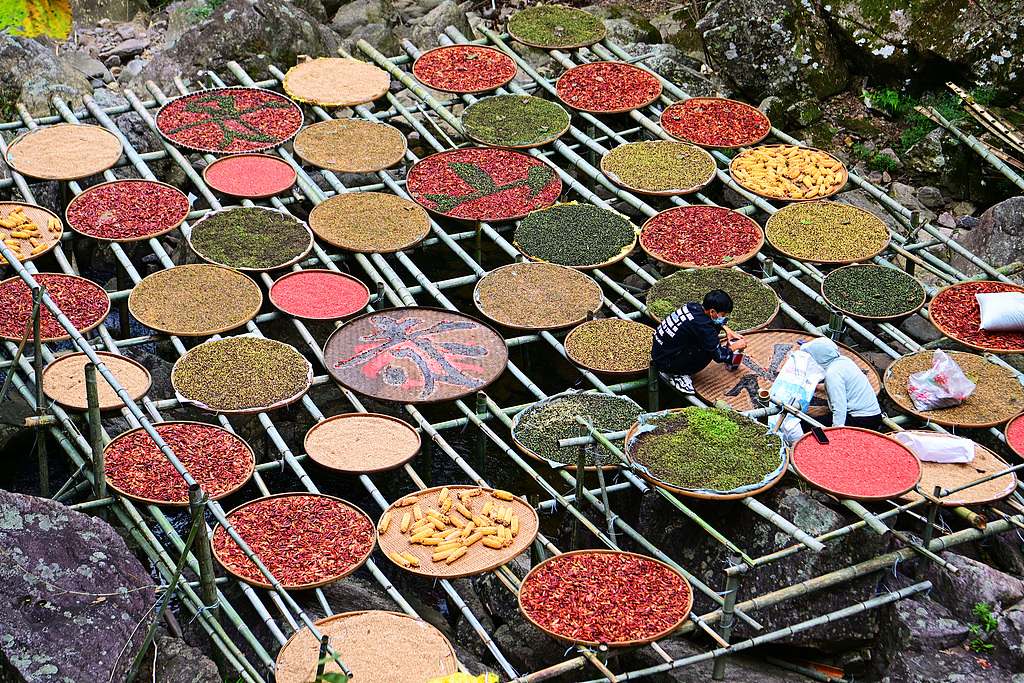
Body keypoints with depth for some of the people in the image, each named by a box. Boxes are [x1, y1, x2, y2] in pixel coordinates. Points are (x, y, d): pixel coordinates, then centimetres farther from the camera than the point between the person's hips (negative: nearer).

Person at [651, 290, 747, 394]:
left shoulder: (694, 307, -2)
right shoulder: (702, 326, -27)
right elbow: (719, 356, -17)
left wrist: (727, 330, 17)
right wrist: (735, 346, 0)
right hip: (664, 363, -9)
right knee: (709, 352, -22)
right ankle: (677, 375, -4)